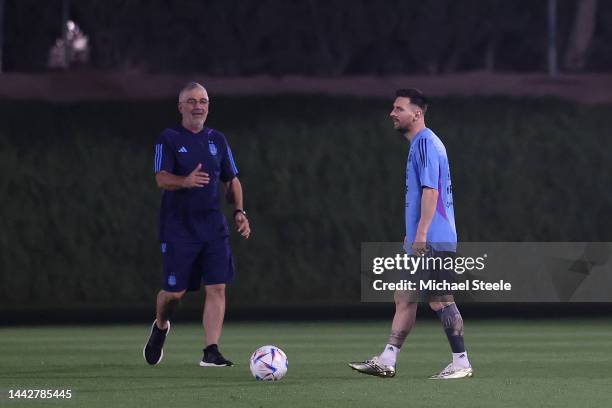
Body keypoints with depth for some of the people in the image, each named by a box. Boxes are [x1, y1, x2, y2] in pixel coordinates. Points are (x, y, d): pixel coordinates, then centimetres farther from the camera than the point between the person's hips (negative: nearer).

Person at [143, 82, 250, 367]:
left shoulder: (217, 140, 12)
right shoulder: (169, 139, -3)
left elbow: (231, 180, 18)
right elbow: (161, 179, -14)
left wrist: (239, 211, 4)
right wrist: (186, 181, -34)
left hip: (213, 226, 4)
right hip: (178, 228, -4)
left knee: (217, 288, -7)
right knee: (175, 291, -2)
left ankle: (211, 352, -4)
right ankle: (160, 327, 31)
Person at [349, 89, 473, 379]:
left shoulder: (426, 143, -13)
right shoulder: (418, 144, 18)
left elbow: (431, 191, -19)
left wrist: (421, 234, -22)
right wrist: (411, 235, 26)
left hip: (433, 240, -10)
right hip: (420, 242, 10)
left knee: (440, 300, -6)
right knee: (404, 299, 8)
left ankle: (461, 363, -1)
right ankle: (387, 361, 8)